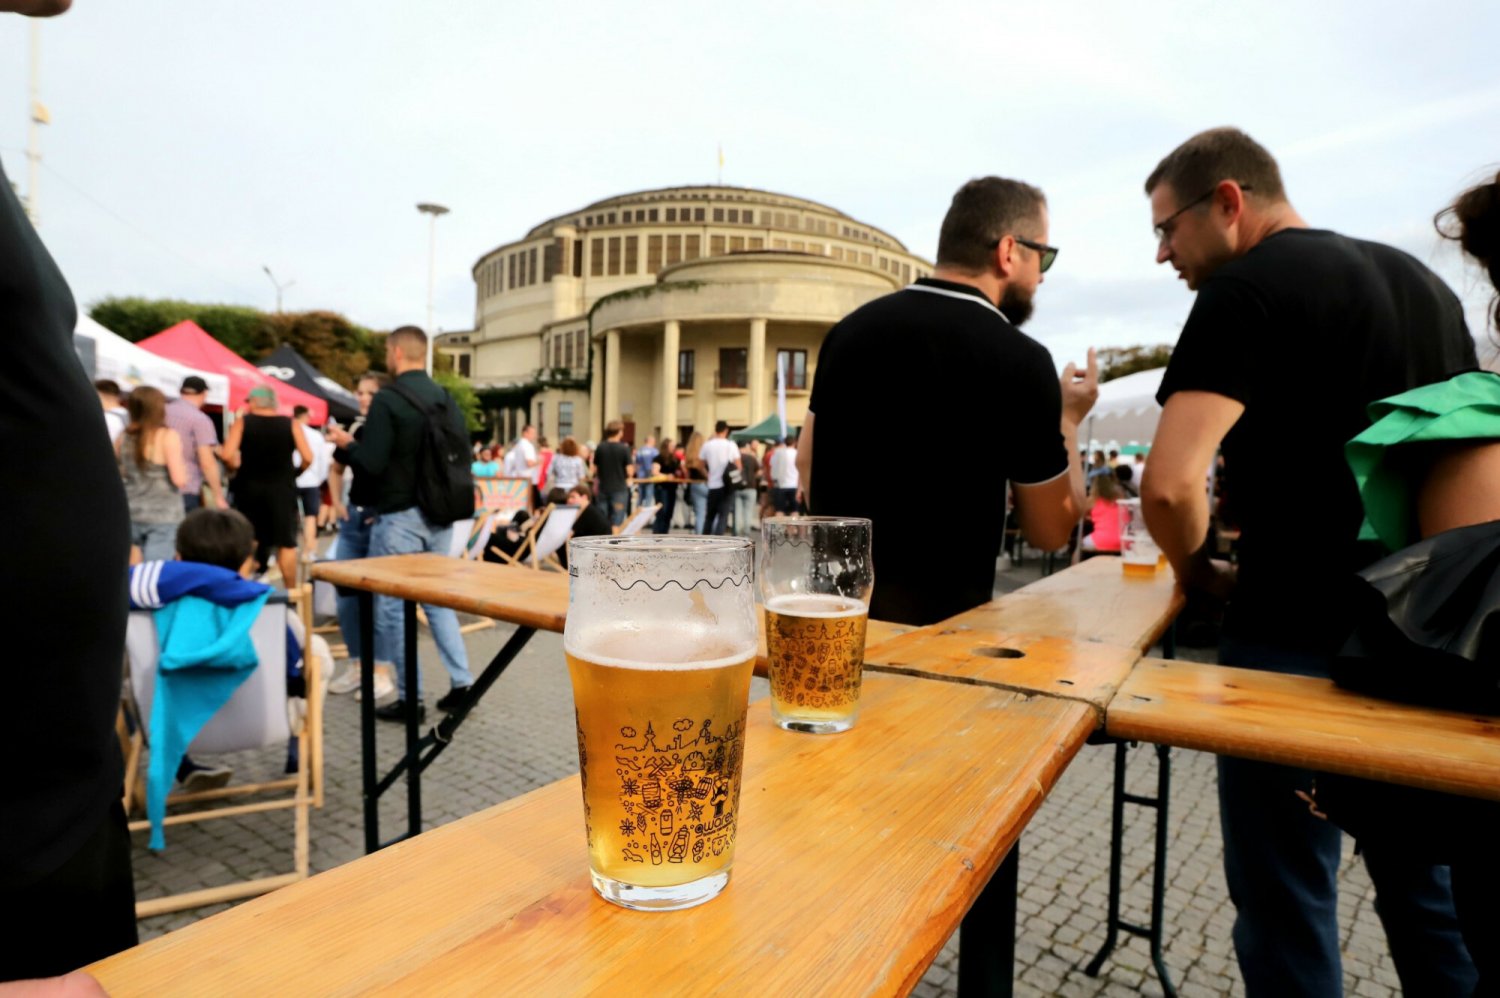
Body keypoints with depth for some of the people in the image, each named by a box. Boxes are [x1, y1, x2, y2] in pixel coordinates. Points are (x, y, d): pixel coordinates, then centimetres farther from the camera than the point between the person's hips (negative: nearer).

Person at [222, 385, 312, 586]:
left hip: (249, 486, 1)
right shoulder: (290, 424, 0)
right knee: (286, 543, 4)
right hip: (281, 487, -1)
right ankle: (291, 591, 6)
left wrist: (236, 469, 7)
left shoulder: (242, 422, -1)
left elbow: (228, 455, -12)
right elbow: (308, 458, -7)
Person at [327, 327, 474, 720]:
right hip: (438, 515, 6)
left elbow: (371, 464, -17)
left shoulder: (387, 399, -13)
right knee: (438, 598, 16)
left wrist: (345, 445, 1)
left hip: (400, 517, -6)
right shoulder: (446, 398, 6)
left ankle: (410, 697, 11)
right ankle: (462, 682, 16)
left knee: (392, 606, 5)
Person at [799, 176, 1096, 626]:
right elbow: (1051, 529, -5)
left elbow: (806, 461, 11)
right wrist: (1067, 421, 10)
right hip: (937, 615, -5)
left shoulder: (851, 327, 2)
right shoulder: (1017, 357, -14)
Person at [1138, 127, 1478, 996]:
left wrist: (1199, 570, -6)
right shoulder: (1424, 281, 13)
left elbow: (1170, 486, -25)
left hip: (1300, 638, -8)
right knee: (1427, 887, 22)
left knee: (1287, 899, 7)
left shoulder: (1247, 287, -12)